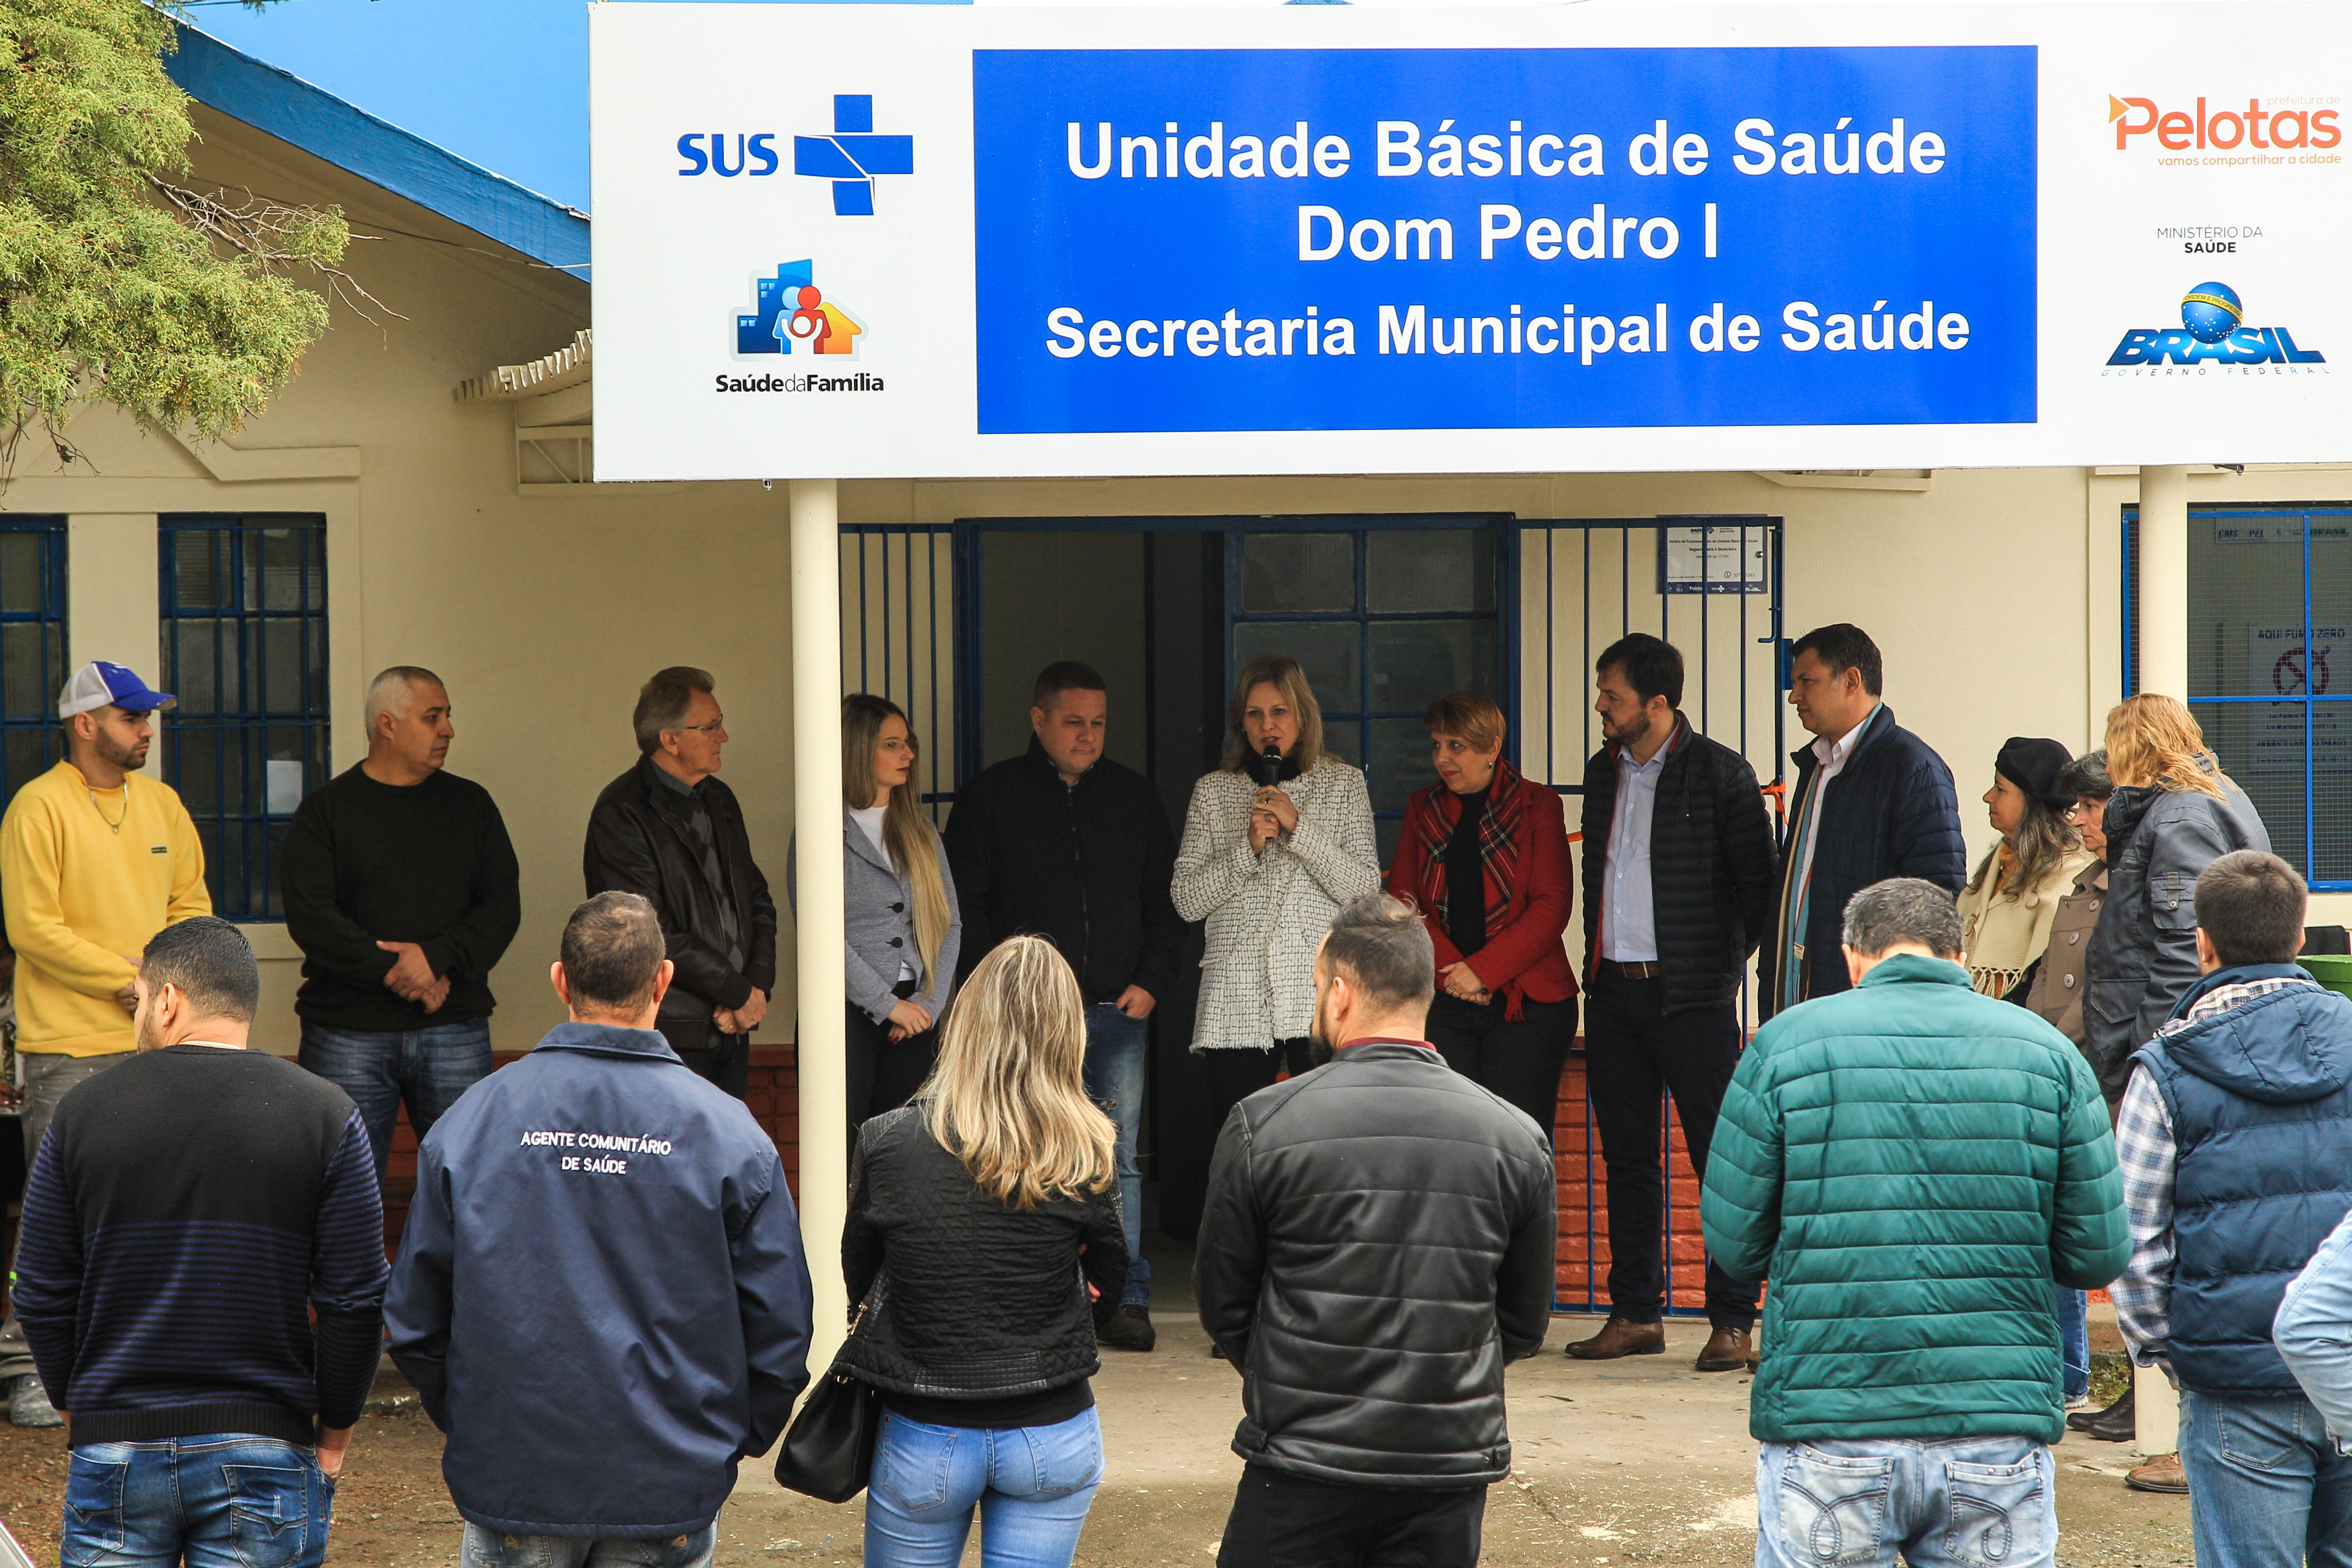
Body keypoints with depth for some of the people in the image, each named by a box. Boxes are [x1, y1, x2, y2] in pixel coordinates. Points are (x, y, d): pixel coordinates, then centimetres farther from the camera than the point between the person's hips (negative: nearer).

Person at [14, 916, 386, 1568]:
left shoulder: (81, 1114, 1)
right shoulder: (325, 1116, -2)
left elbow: (42, 1295, 5)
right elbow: (356, 1299, -4)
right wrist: (335, 1429, 8)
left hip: (114, 1450, 1)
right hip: (264, 1449, -1)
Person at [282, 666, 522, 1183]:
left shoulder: (471, 805, 13)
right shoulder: (326, 810, 4)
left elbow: (503, 907, 5)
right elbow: (309, 917, -6)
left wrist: (438, 957, -12)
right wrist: (395, 972, -13)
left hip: (454, 1029, 2)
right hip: (348, 1032, -2)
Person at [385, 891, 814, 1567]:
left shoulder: (471, 1121, -3)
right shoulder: (728, 1133, -6)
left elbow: (414, 1318, 2)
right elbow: (779, 1327, -3)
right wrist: (737, 1438, 14)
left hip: (508, 1482, 1)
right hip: (669, 1490, -1)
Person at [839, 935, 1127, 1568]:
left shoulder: (888, 1143, -11)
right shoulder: (1088, 1154, -11)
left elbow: (859, 1278, 3)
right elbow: (1105, 1291, 2)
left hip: (923, 1438, 0)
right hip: (1052, 1435, 0)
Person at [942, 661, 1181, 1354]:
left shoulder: (1134, 796, 14)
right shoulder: (992, 796, 5)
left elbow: (1166, 899, 17)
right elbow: (963, 903, 3)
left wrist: (1152, 981, 5)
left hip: (1118, 1011, 2)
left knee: (1118, 1158, -1)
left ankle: (1126, 1300, 3)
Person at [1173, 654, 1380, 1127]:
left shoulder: (1344, 784, 9)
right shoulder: (1212, 792, 11)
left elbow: (1365, 890, 0)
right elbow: (1186, 901, 5)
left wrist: (1298, 826, -9)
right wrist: (1248, 847, -8)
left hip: (1322, 998, -1)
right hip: (1237, 1000, 1)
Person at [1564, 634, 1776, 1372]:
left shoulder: (1720, 773, -6)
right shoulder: (1603, 772, 13)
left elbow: (1757, 881, -4)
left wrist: (1726, 961, -4)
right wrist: (1600, 962, 14)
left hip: (1692, 996, -6)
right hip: (1614, 989, 6)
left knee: (1721, 1158, -4)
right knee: (1626, 1157, 10)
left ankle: (1733, 1320, 1)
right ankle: (1636, 1315, 17)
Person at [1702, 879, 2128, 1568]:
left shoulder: (1785, 1045, 0)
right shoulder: (2047, 1051, 5)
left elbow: (1734, 1246, 2)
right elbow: (2098, 1257, 5)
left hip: (1828, 1435, -1)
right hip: (2001, 1434, 1)